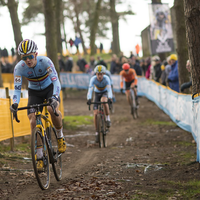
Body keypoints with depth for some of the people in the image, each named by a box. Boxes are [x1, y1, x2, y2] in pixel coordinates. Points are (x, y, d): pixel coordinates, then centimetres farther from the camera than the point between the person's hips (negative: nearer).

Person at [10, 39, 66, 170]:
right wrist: (15, 103, -43)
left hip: (49, 88, -2)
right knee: (33, 120, -15)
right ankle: (40, 157, -7)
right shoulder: (19, 68, -23)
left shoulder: (45, 61, -30)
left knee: (52, 109, -34)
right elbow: (17, 88, -23)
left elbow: (56, 81, -35)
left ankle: (60, 137, -6)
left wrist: (54, 98, -53)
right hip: (34, 92, 2)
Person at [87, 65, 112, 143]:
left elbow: (109, 89, -39)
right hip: (97, 94, 2)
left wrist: (110, 98, -57)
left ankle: (108, 119, -22)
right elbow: (90, 89, -37)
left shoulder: (106, 78, -27)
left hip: (104, 93, -2)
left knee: (103, 101, -39)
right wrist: (89, 99, -55)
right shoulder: (93, 79, -26)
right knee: (95, 114, -10)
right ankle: (97, 133, 1)